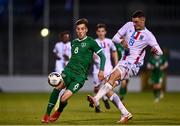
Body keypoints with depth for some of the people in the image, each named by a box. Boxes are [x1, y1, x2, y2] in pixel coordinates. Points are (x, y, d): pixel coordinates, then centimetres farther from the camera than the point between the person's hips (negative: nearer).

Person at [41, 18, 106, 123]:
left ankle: (58, 113, 17)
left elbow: (102, 56, -2)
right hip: (68, 71, 4)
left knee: (63, 99, -17)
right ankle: (47, 114, -18)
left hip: (80, 76, -4)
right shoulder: (74, 42, 16)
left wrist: (101, 70, -13)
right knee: (58, 86, -26)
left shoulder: (91, 42, -1)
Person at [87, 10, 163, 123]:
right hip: (124, 61, 6)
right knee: (109, 88, -1)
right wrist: (122, 41, -16)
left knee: (113, 75, -30)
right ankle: (125, 114, 6)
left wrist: (156, 50, -37)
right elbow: (115, 38, 7)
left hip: (133, 65, -6)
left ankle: (96, 99, -40)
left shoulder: (148, 35, -10)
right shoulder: (129, 25, 3)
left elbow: (160, 52, -12)